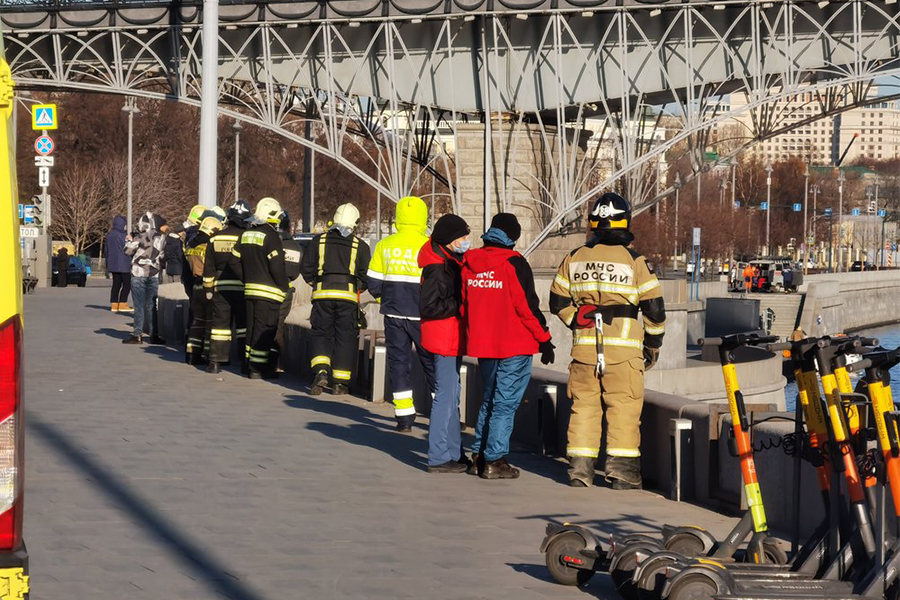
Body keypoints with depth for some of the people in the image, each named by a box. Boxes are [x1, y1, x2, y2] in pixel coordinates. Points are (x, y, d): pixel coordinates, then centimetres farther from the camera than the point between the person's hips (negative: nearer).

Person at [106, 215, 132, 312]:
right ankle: (122, 304, -4)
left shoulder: (109, 235, 9)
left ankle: (114, 305, 9)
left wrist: (107, 265, 23)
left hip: (113, 264, 8)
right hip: (123, 264, -8)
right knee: (127, 284, -1)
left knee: (116, 284, 11)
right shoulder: (121, 235, -16)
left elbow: (107, 250, 16)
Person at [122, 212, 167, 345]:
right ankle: (154, 335, 9)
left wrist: (129, 241, 11)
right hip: (154, 274, 4)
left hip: (139, 273, -4)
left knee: (139, 305, -1)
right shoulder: (162, 238, 4)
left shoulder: (142, 237, -9)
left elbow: (128, 250, -6)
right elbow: (161, 256, 10)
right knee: (151, 306, 11)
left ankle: (138, 335, -1)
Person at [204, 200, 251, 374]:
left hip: (221, 288, 3)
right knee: (244, 325, 4)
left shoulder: (215, 238, 5)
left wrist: (208, 289, 14)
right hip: (242, 288, -3)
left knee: (220, 323, 6)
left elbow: (208, 268, 8)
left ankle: (215, 362, 3)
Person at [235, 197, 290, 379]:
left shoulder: (245, 235, 10)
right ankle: (257, 369, -5)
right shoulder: (271, 236, -14)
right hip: (268, 291, -7)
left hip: (250, 289, 7)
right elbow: (277, 267, -16)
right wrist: (284, 287, -4)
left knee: (252, 327, 14)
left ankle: (250, 366, 18)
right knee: (264, 330, -4)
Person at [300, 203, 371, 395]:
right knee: (345, 337, 6)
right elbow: (366, 274, 1)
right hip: (348, 296, -1)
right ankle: (340, 382, 5)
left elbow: (305, 268, 7)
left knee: (321, 333, 9)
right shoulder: (360, 246, 3)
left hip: (322, 295, 1)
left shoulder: (319, 241, 6)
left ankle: (321, 371, -14)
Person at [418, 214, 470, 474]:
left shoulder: (453, 262, 12)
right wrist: (461, 303, -21)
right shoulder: (438, 268, -19)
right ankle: (439, 458, -1)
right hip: (444, 338, -11)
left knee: (451, 396, 17)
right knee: (446, 396, -6)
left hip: (453, 338, 11)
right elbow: (428, 306, -23)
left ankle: (454, 453, 27)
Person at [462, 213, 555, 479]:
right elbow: (527, 305, -13)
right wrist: (544, 338, -4)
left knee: (489, 398, 19)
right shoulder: (514, 263, -13)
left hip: (482, 344, 6)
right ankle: (495, 461, -3)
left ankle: (479, 456, 19)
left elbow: (464, 303, 13)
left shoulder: (470, 263, 6)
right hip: (514, 347, -6)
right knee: (505, 403, -1)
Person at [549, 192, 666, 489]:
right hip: (624, 346, -3)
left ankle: (580, 467, 8)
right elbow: (654, 307, -3)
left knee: (584, 404, 9)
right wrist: (653, 344, 9)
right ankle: (622, 469, 1)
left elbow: (558, 300, 9)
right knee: (624, 405, 3)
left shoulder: (574, 258, 6)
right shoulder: (634, 261, -5)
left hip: (584, 344, 3)